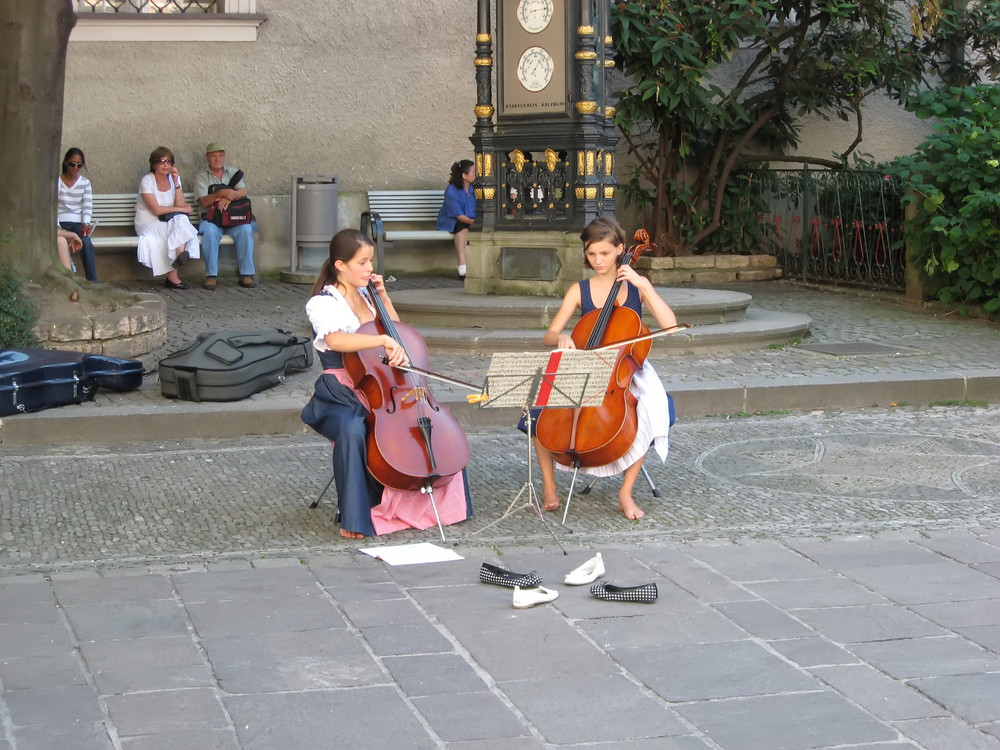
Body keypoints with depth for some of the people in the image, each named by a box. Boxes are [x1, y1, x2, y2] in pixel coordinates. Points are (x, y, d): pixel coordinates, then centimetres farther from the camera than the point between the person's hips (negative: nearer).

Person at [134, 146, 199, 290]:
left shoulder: (174, 178, 7)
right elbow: (156, 210, -17)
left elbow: (181, 205, -6)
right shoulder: (147, 181, -8)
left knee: (181, 220, -29)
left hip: (170, 222, 5)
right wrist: (182, 210, -10)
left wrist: (176, 182, -15)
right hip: (149, 223, -5)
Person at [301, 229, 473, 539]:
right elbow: (335, 339, -29)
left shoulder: (366, 296, 14)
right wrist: (384, 340, -41)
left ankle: (441, 501, 5)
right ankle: (354, 517, -26)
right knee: (353, 431, -38)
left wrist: (383, 296, 9)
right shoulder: (322, 303, -7)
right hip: (342, 397, -7)